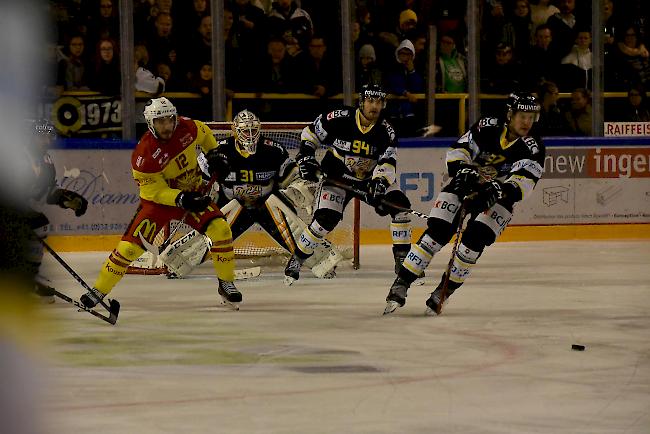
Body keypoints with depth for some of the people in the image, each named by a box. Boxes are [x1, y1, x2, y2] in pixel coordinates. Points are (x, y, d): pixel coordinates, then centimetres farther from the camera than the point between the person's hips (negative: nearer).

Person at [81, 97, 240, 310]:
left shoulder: (186, 128, -14)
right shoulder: (143, 155, -27)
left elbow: (204, 134, 12)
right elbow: (156, 191, -23)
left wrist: (213, 154, 4)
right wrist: (182, 199, -36)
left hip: (192, 193, 3)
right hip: (157, 199, -3)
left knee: (220, 229, -17)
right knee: (130, 245, -14)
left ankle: (226, 283, 2)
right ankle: (99, 290, 1)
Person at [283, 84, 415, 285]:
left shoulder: (386, 131, -12)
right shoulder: (339, 119, -18)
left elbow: (387, 162, -20)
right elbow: (310, 133, -4)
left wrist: (379, 182, -37)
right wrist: (306, 156, -15)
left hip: (370, 179, 3)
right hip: (337, 177, -3)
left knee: (400, 204, -14)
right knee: (325, 219, -20)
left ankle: (402, 259, -4)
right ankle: (296, 260, -1)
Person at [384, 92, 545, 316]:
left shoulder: (532, 147, -15)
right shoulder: (488, 127, -14)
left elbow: (524, 182, -27)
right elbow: (457, 151, -14)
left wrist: (500, 191, -45)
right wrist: (464, 170, -34)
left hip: (497, 198, 0)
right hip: (465, 186, 0)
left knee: (474, 239, -22)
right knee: (436, 233, -14)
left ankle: (443, 291, -8)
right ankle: (400, 285, -11)